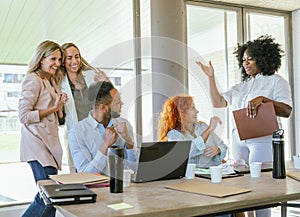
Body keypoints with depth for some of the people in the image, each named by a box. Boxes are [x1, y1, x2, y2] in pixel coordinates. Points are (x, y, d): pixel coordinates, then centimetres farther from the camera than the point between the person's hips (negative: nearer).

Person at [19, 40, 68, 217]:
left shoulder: (51, 82, 20)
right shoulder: (34, 80, -7)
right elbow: (24, 116, -14)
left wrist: (60, 105, 4)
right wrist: (53, 108, -11)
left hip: (50, 142, 9)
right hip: (37, 143, -9)